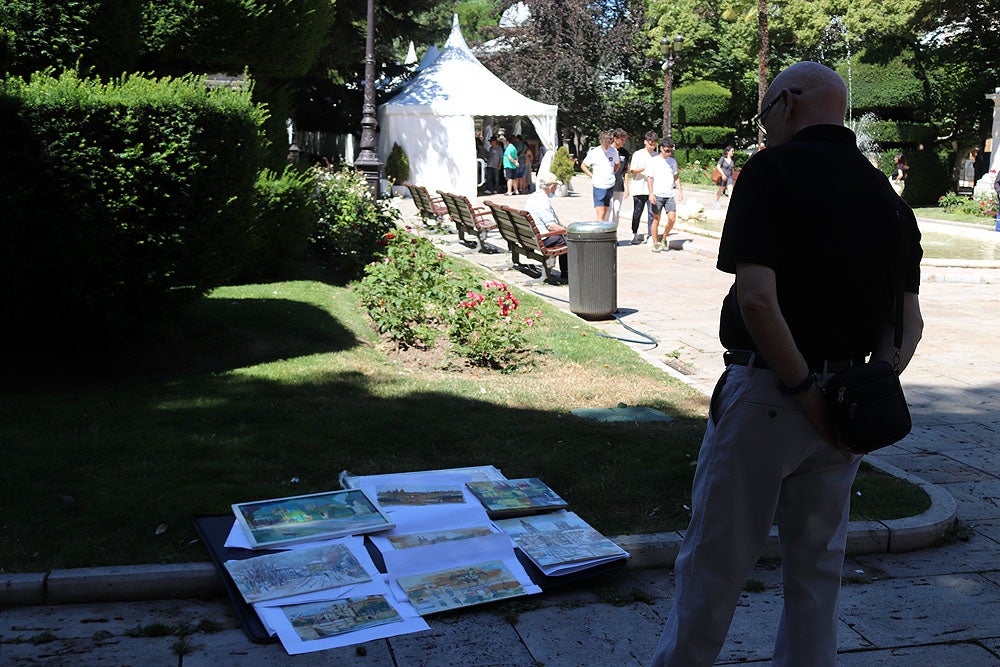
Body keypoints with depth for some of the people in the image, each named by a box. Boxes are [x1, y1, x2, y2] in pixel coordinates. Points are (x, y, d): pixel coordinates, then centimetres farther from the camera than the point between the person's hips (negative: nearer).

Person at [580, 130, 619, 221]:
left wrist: (611, 175, 12)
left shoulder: (613, 151, 5)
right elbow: (583, 166, 7)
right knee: (600, 215, -12)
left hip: (611, 186, 4)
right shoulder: (594, 152, -4)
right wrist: (592, 176, -1)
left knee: (604, 214, 9)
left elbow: (618, 164, 25)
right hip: (599, 186, -4)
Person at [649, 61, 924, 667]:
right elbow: (909, 322, 6)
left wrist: (802, 389, -16)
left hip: (765, 395, -6)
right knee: (817, 566, 18)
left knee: (715, 560, 9)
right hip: (840, 414, 6)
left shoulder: (773, 171, -12)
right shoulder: (887, 196, 9)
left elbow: (756, 298, -24)